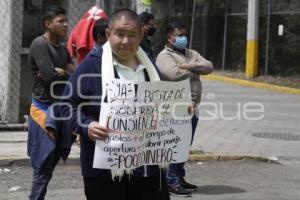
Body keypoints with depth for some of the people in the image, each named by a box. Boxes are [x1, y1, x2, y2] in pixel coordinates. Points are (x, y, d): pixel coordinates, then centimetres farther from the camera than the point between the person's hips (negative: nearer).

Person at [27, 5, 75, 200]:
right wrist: (66, 73, -2)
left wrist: (58, 72, -9)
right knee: (43, 166, -6)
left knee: (51, 162, 11)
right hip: (44, 108, -8)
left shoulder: (63, 49, 13)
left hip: (61, 108, 8)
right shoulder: (39, 44, -11)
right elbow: (50, 77, -20)